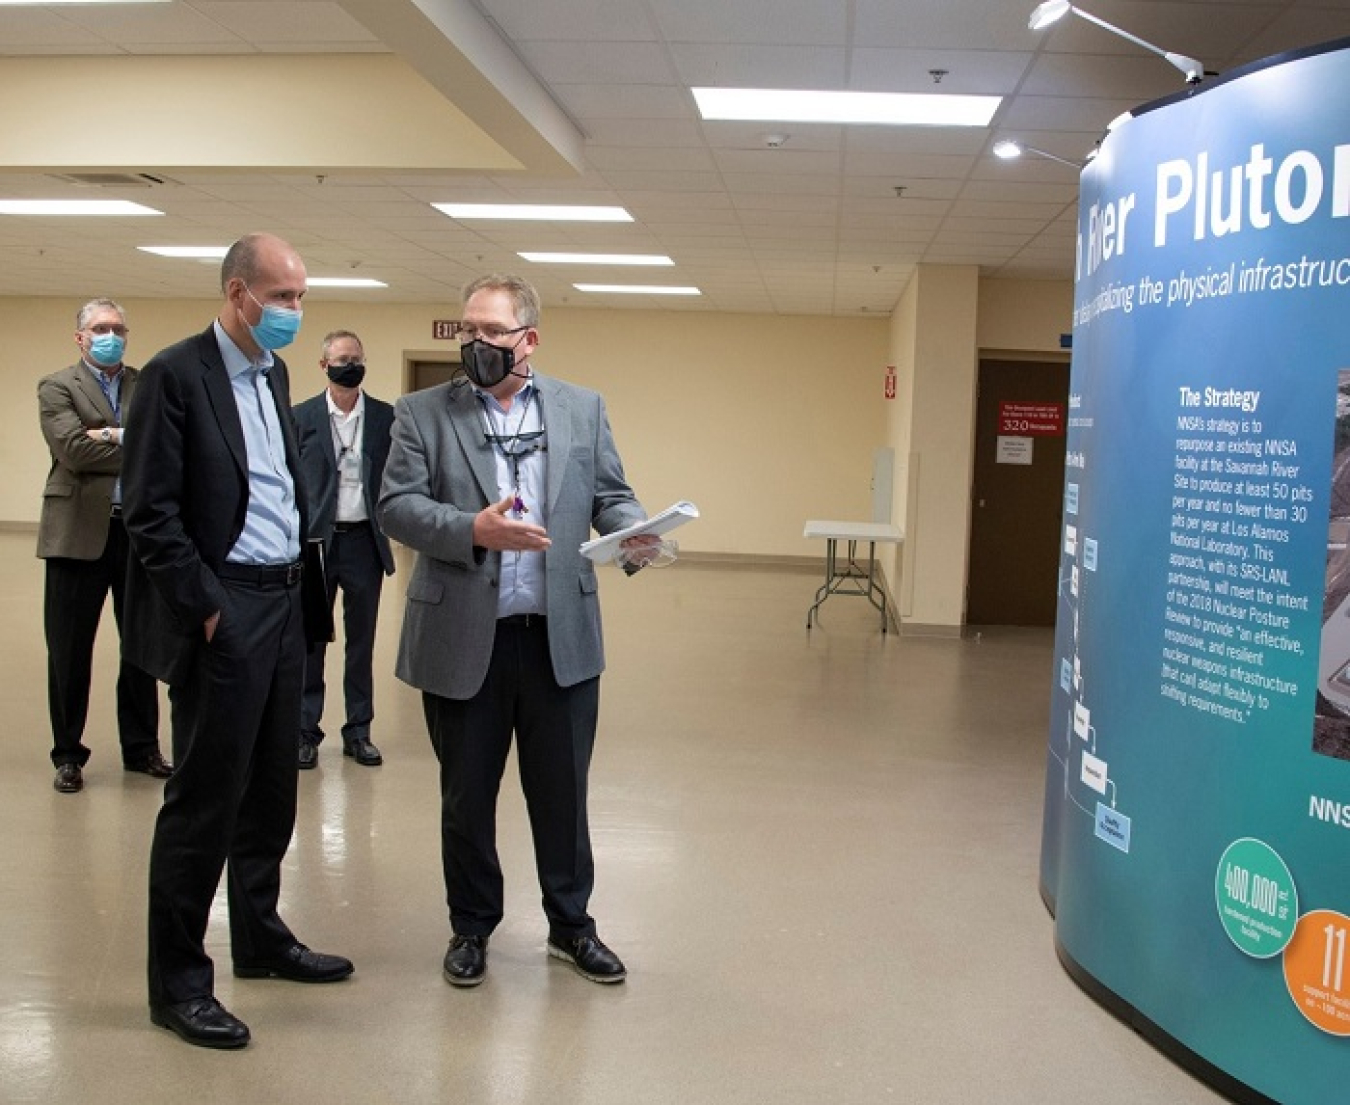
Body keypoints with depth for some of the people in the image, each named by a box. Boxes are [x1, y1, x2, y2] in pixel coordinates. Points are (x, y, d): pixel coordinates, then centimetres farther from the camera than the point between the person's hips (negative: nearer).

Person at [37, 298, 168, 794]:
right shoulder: (57, 387, 2)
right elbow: (73, 450, -14)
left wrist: (116, 436, -16)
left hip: (142, 531, 3)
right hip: (80, 532, -2)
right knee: (70, 651, 5)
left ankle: (141, 748, 23)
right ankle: (68, 754, 17)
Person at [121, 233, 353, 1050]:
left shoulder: (274, 374, 13)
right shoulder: (177, 374, -11)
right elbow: (151, 511, -14)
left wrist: (300, 575, 9)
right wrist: (206, 610, -14)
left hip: (284, 606, 8)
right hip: (224, 614, -8)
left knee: (271, 790, 16)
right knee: (204, 800, 0)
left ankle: (260, 937, 31)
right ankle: (178, 981, 12)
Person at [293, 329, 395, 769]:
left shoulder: (386, 417, 3)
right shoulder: (301, 417, 2)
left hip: (364, 541, 1)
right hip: (314, 540, -1)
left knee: (362, 640, 9)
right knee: (310, 639, 5)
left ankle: (359, 731, 19)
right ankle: (306, 731, 15)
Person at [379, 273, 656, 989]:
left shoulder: (583, 409, 8)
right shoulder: (423, 413, 2)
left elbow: (611, 496, 9)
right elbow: (395, 505, -7)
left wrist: (635, 532, -14)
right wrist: (474, 529, -22)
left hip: (561, 636, 1)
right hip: (462, 638, -1)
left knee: (562, 790, 11)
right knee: (466, 794, 12)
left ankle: (570, 924, 29)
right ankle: (471, 927, 31)